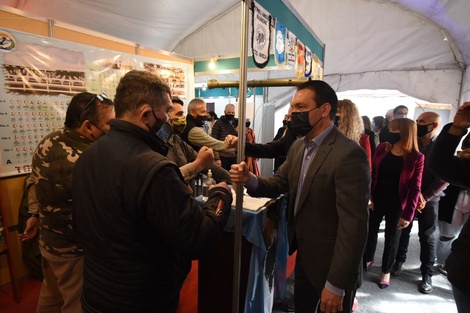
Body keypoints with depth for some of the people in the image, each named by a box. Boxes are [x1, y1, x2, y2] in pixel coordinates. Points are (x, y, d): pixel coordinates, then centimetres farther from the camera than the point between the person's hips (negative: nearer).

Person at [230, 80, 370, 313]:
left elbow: (354, 224, -26)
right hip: (304, 255, 7)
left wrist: (336, 284, -21)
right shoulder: (298, 146, 2)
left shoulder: (349, 154, -25)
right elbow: (280, 183, 4)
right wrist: (250, 180, -17)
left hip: (331, 263, -7)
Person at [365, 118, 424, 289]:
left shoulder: (416, 157, -13)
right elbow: (372, 173, 0)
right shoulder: (382, 148, -4)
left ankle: (386, 271, 34)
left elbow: (415, 188, -11)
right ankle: (368, 259, 41)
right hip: (376, 198, 3)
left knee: (392, 238, 13)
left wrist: (408, 214, -12)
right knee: (371, 230, 16)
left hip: (396, 203, -3)